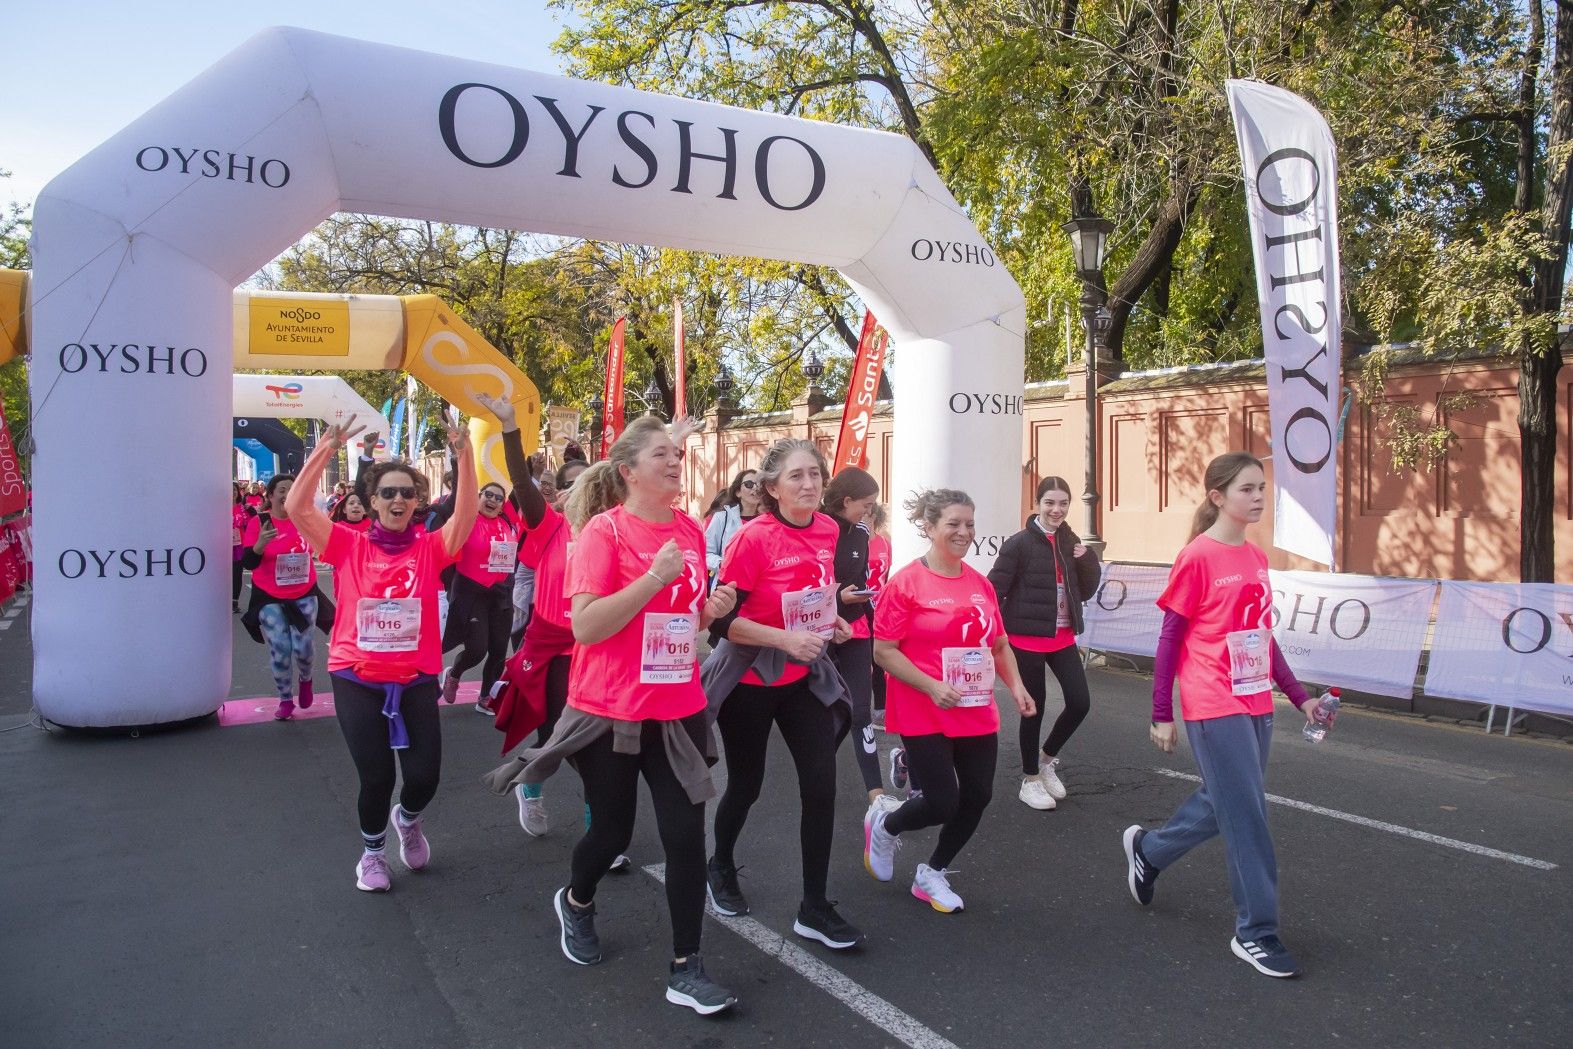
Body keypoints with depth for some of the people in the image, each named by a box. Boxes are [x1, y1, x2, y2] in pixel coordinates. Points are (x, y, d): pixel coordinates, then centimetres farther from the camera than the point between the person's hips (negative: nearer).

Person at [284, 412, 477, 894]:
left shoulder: (430, 548, -1)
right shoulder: (349, 546, -2)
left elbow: (466, 513, -14)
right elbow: (297, 507, -12)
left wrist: (464, 454, -24)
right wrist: (327, 449, -19)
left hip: (417, 680, 1)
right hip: (356, 680, -1)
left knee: (425, 776, -2)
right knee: (375, 778, 1)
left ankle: (408, 818, 36)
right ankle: (372, 851, 32)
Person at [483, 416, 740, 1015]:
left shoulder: (691, 530, 5)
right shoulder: (604, 529, -13)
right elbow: (585, 626, -21)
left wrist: (712, 610, -3)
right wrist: (654, 577, -26)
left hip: (678, 709, 4)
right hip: (611, 711, -4)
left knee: (686, 834, 1)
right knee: (612, 830, 13)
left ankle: (686, 970, 15)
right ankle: (575, 902, 46)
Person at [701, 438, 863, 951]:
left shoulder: (828, 530, -2)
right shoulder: (752, 539, -20)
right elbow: (720, 620, -19)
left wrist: (832, 619, 0)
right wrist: (785, 639, -28)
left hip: (804, 676, 5)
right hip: (750, 679, -5)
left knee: (821, 787, -1)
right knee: (745, 786, 11)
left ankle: (814, 908, 14)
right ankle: (722, 867, 42)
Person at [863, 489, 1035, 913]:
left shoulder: (980, 584, 6)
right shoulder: (906, 583, -12)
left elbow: (999, 644, 17)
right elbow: (883, 651, -13)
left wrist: (1016, 685, 3)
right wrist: (932, 687, -20)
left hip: (978, 714, 6)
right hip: (924, 716, -6)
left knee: (977, 797, 7)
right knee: (942, 803, -5)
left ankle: (932, 873, 30)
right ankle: (883, 826, 29)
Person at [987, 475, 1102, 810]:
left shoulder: (1071, 541, 7)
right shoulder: (1019, 543, -12)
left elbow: (1086, 592, 10)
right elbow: (994, 590, -14)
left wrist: (1088, 558, -6)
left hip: (1062, 636, 6)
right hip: (1027, 637, -5)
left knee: (1080, 703, 2)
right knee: (1034, 707, 5)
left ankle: (1047, 759, 29)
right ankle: (1030, 780, 24)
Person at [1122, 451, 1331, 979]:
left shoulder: (1257, 558, 9)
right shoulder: (1197, 558, -12)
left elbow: (1264, 637, 16)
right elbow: (1170, 639, -9)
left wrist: (1299, 696, 15)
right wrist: (1161, 714, -8)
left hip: (1256, 706, 8)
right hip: (1214, 709, -8)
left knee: (1224, 806, 17)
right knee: (1247, 817, -2)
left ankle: (1147, 848, 40)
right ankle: (1256, 934, 12)